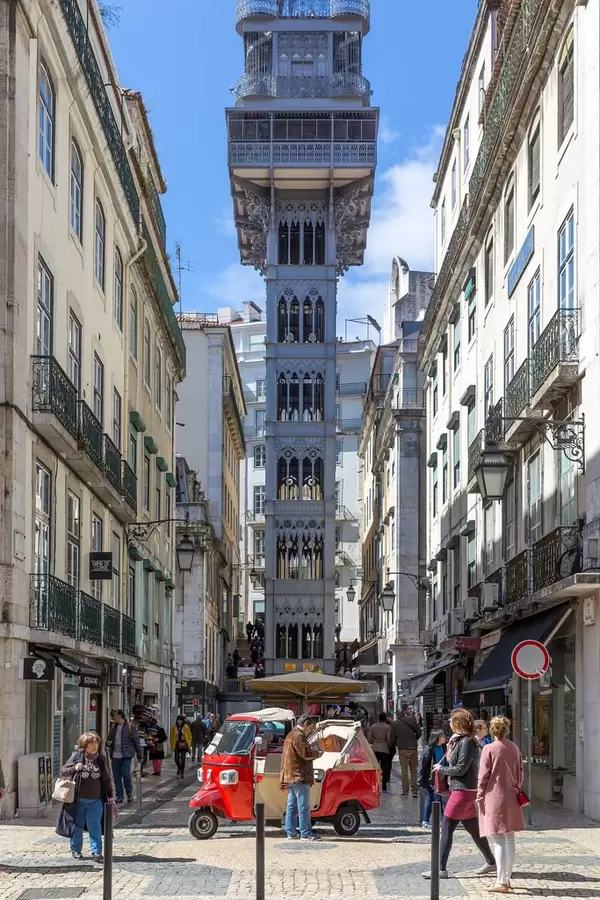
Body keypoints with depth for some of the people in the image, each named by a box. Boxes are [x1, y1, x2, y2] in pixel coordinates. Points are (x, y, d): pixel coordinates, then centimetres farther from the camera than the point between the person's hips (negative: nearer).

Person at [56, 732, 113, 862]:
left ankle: (96, 852, 1)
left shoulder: (102, 760, 3)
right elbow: (63, 771, 0)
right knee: (77, 825, 10)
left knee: (95, 827, -3)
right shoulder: (76, 757, -4)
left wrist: (110, 796, 9)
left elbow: (107, 779, 12)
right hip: (78, 800, -1)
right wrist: (74, 768, -19)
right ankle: (76, 850, 26)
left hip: (95, 801, 1)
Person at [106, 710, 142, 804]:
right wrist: (108, 743, -2)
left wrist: (140, 756, -1)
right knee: (117, 777, 5)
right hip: (115, 757, 5)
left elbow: (137, 742, -1)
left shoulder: (130, 727, -4)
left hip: (126, 757, -5)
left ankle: (129, 794, 10)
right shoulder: (113, 727, 12)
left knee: (126, 775, -10)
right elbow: (110, 739, 24)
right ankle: (119, 797, 14)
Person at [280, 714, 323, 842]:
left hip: (290, 777, 11)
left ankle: (290, 833, 13)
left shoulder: (291, 735, 20)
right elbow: (305, 753, -20)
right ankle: (306, 834, -7)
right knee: (304, 807, -8)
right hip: (300, 777, -11)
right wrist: (317, 753, -4)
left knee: (291, 806, 11)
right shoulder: (298, 736, -14)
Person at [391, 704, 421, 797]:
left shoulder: (395, 724, -2)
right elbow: (419, 733, 1)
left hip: (402, 749, -1)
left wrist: (396, 744, 20)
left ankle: (405, 791, 3)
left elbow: (393, 737, 0)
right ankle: (414, 790, 3)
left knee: (404, 770, 5)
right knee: (413, 770, 9)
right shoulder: (412, 720, -2)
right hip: (413, 748, 1)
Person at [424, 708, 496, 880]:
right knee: (473, 829, 16)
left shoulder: (467, 742, -17)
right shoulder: (459, 740, 13)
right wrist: (441, 766, -1)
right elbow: (450, 758, 16)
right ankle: (491, 862, 25)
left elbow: (460, 769, -18)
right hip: (465, 790, 10)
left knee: (446, 828, -8)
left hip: (463, 790, -10)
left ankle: (441, 869, -7)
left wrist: (441, 769, -6)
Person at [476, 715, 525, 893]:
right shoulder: (514, 748, 6)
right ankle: (506, 879, 23)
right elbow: (520, 772, 13)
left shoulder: (489, 749, -11)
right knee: (510, 840, 14)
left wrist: (480, 797, -2)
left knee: (499, 841, -5)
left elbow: (483, 776, -10)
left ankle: (501, 882, -5)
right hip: (511, 799, 6)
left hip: (494, 798, -6)